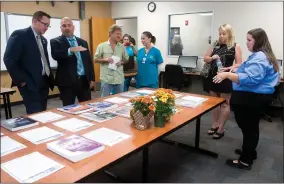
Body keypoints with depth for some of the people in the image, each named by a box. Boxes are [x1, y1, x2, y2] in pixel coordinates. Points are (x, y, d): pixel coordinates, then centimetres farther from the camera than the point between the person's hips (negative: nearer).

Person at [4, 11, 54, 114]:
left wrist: (50, 77, 13)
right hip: (30, 84, -7)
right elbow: (9, 60, -14)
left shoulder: (43, 39, 16)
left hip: (44, 82, 7)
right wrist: (21, 80, -13)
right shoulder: (19, 35, -8)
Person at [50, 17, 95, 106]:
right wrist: (70, 50, -34)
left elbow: (89, 61, 14)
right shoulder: (55, 41, 1)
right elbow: (55, 55, -19)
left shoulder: (83, 42, 13)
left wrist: (92, 78, 8)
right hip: (67, 81, -4)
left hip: (84, 80, 4)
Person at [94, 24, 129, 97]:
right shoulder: (102, 46, -1)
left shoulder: (122, 47, 7)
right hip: (106, 79, -3)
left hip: (119, 79, 3)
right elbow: (96, 59, 2)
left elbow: (126, 59, 15)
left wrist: (121, 62, -7)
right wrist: (105, 60, -15)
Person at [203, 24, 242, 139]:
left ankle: (221, 129, 13)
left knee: (225, 104, 5)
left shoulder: (235, 46, -4)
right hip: (213, 76, 5)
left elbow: (239, 64, -8)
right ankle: (215, 125, 29)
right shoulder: (215, 45, 7)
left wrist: (227, 69, -24)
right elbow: (205, 58, 11)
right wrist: (212, 58, -11)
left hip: (226, 78, -5)